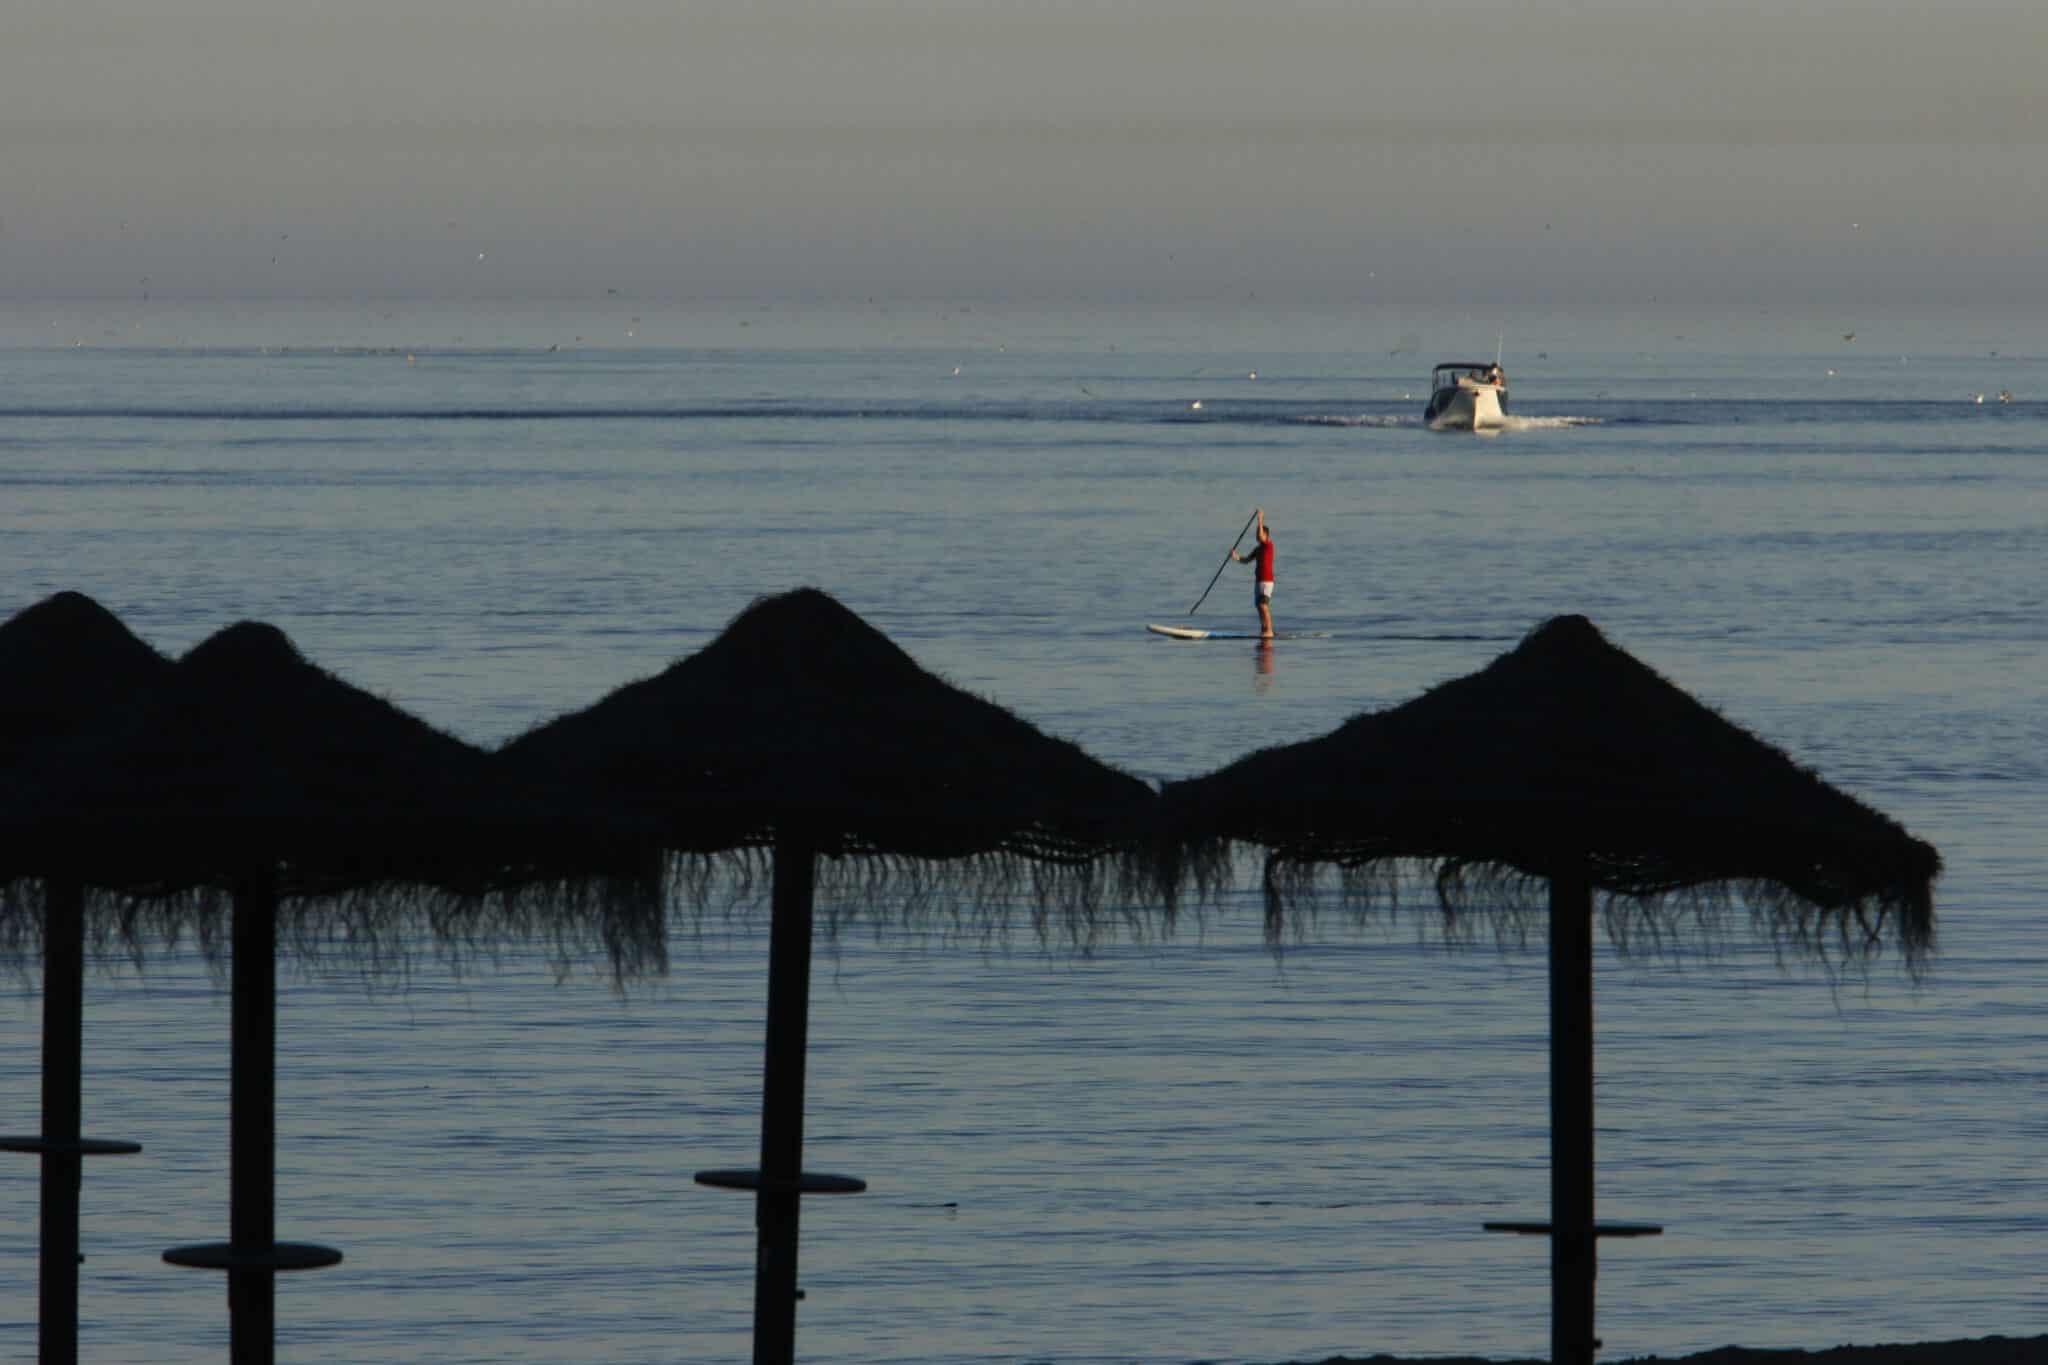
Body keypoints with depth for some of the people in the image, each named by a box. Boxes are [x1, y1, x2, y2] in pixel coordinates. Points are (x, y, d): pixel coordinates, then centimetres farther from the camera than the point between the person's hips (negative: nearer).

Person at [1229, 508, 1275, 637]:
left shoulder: (1268, 545, -9)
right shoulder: (1258, 549, 15)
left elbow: (1261, 537, -26)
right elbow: (1246, 560, 16)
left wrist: (1260, 521, -25)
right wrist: (1236, 557, -3)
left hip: (1266, 581, -9)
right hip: (1258, 580, 9)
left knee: (1263, 606, -15)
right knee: (1260, 607, 10)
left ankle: (1269, 631, -14)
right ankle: (1264, 630, 16)